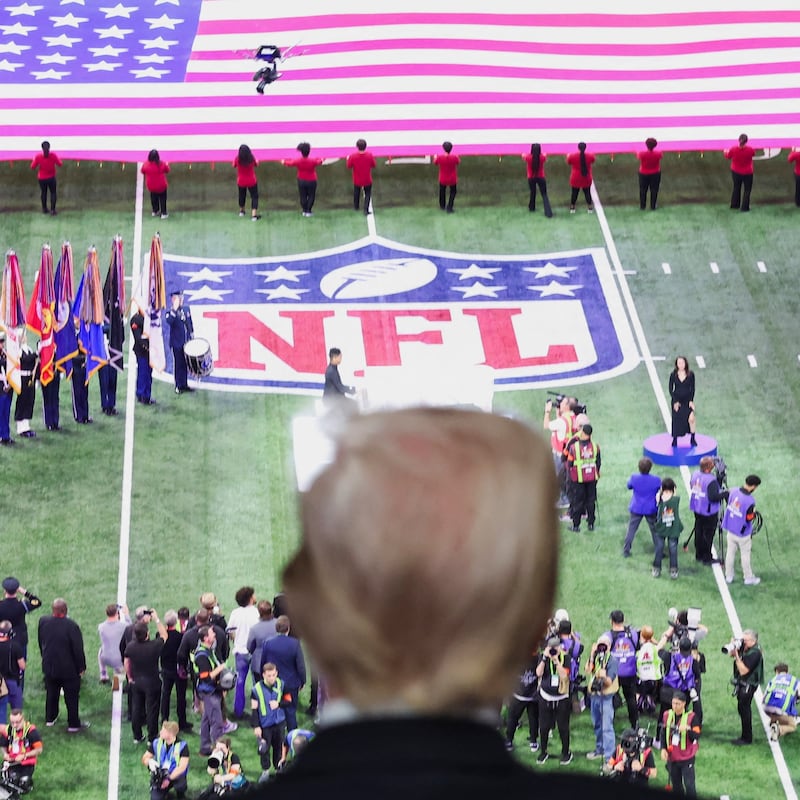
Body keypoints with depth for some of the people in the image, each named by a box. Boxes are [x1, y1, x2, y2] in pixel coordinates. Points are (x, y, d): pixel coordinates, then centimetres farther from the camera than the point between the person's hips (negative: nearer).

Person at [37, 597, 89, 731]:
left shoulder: (43, 622, -10)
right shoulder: (71, 626, -25)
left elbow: (41, 644, 5)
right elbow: (78, 649, -19)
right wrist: (81, 667, -6)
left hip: (49, 666, 5)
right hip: (69, 669, -5)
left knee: (51, 694, 23)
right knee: (72, 696, 9)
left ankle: (50, 719, 37)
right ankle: (74, 724, 17)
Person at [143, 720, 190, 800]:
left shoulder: (182, 746, -13)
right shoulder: (156, 743, -2)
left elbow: (182, 767, -19)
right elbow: (145, 758, 5)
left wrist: (169, 779, -28)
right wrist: (150, 762, -21)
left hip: (176, 776, -3)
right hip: (160, 775, 3)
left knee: (181, 785, -38)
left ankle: (180, 793, 2)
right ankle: (165, 790, 17)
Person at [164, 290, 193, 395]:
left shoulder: (187, 309, 9)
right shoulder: (170, 313, -8)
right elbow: (169, 321, -29)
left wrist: (192, 335, 14)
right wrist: (174, 310, -29)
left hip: (187, 342, 5)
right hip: (177, 343, -5)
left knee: (185, 364, 12)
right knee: (178, 364, 0)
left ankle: (184, 384, 22)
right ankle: (178, 386, 7)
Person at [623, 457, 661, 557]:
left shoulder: (634, 478, -18)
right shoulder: (656, 480, -20)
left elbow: (629, 486, 3)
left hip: (636, 509, 1)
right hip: (651, 509, -1)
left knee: (631, 529, 13)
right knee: (655, 530, 14)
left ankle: (626, 551, 17)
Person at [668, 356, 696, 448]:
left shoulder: (690, 374, -5)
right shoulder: (673, 375, -5)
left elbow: (692, 388, -1)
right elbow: (671, 389, -2)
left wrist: (691, 401, -9)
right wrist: (675, 401, -9)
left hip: (687, 400, -1)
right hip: (676, 401, 1)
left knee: (691, 419, -16)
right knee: (676, 420, 6)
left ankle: (693, 439, -1)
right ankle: (675, 440, 20)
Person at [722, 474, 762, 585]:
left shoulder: (733, 492, -11)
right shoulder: (750, 501, -28)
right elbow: (749, 518, -20)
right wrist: (754, 513, 1)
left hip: (730, 529, 5)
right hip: (742, 533, -5)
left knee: (730, 552, 18)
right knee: (745, 555, 12)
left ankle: (728, 576, 30)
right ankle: (749, 578, 27)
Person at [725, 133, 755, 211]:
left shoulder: (733, 149, -22)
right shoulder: (750, 149, -25)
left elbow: (728, 157, -3)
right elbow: (754, 154, 0)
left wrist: (726, 151, 21)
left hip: (736, 172, 3)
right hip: (747, 173, -3)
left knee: (736, 188, 25)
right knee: (747, 190, 15)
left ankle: (734, 204, 36)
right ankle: (745, 207, 17)